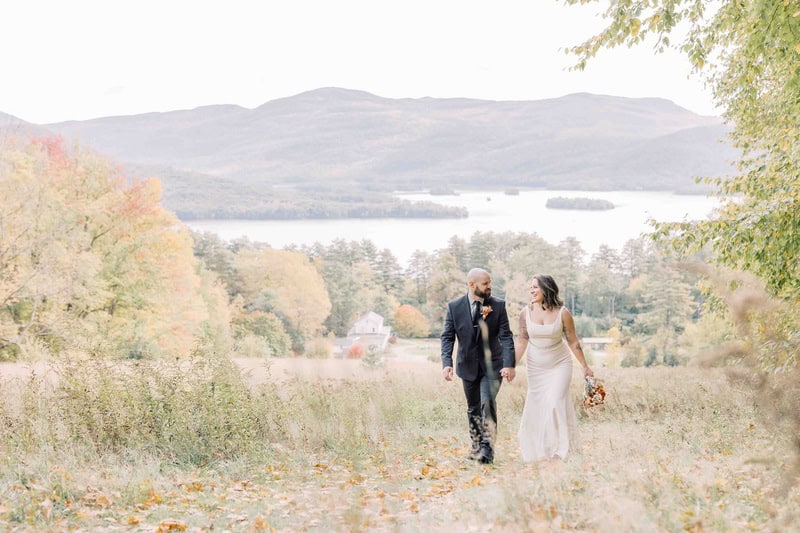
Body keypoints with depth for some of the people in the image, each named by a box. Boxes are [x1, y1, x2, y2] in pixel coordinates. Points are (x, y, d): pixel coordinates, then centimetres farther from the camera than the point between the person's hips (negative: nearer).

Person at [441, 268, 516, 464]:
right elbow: (447, 337, -5)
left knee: (488, 403, -19)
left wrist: (509, 364, -20)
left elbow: (506, 336, -9)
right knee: (473, 408, 12)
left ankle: (487, 448, -15)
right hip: (468, 365, 2)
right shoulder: (454, 307, -5)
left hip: (492, 365, -2)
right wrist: (446, 363, -19)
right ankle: (476, 447, 25)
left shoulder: (498, 305, -7)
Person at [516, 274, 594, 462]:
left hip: (560, 364, -2)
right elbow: (522, 343, -1)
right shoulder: (526, 313, -7)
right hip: (535, 367, 3)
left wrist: (585, 366, 2)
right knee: (536, 406, 4)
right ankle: (539, 450, 18)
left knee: (556, 403, -13)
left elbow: (573, 342, -4)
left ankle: (559, 448, -1)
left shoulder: (562, 313, -13)